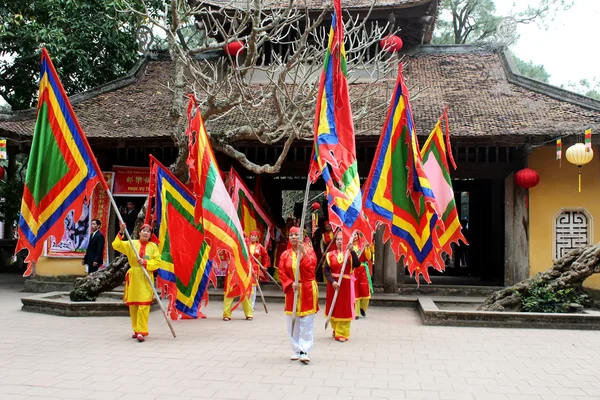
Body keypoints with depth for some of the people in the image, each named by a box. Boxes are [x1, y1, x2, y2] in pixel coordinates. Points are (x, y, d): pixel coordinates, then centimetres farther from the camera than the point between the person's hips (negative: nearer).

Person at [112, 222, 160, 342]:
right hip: (133, 277, 2)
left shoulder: (153, 246, 3)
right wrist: (121, 233, -14)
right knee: (133, 305, 7)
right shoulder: (131, 244, 5)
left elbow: (157, 262, -1)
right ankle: (137, 330, 20)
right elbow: (116, 245, -4)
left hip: (146, 278, -2)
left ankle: (141, 331, -9)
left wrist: (145, 263, -15)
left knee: (144, 305, -9)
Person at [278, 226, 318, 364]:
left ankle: (304, 351, -2)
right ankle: (296, 350, 18)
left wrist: (303, 252, -24)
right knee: (293, 322, 7)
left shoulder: (309, 250, -1)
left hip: (308, 291, -3)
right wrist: (291, 284, -13)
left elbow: (311, 266, -18)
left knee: (307, 323, -4)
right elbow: (282, 273, 1)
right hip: (292, 291, 3)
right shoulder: (285, 254, 5)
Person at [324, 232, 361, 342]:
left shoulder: (350, 253, -1)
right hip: (333, 284, 2)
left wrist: (352, 251, -24)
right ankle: (336, 330, 30)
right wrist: (332, 281, -17)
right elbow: (326, 270, -4)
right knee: (333, 308, 10)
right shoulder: (330, 255, 1)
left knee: (345, 309, 0)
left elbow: (357, 264, -19)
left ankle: (342, 333, 10)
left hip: (346, 285, -1)